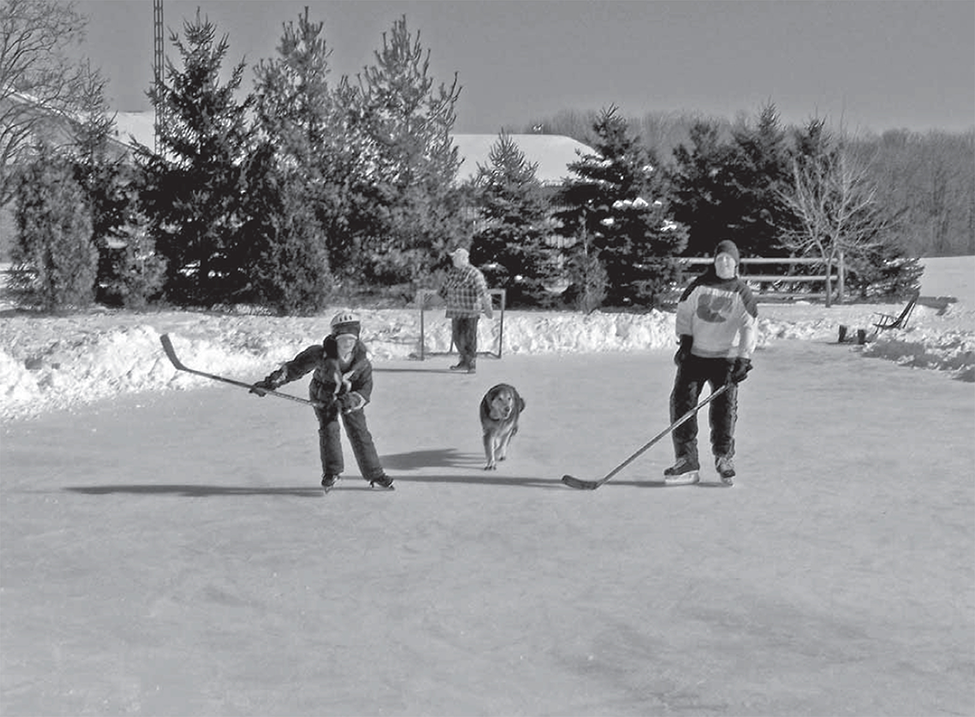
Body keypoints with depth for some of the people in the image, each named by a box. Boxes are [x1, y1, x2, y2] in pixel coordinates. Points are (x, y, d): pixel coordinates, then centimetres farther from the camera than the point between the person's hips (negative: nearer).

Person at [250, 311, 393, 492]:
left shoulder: (363, 359, -25)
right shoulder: (321, 354, -30)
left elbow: (365, 392, -22)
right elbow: (295, 367, -21)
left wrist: (349, 401, -41)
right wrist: (271, 382, -28)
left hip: (351, 397, 1)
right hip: (323, 394, -1)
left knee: (360, 433, -2)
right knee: (329, 428, -19)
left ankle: (375, 475, 8)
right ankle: (331, 473, -9)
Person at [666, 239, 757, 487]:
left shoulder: (741, 294, -3)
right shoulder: (700, 285, 2)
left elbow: (750, 327, -6)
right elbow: (684, 311, 10)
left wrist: (744, 359, -14)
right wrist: (685, 340, 0)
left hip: (725, 357, -2)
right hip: (694, 354, 2)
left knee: (725, 408, -8)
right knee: (682, 401, -8)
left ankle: (724, 460, 9)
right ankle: (687, 463, -5)